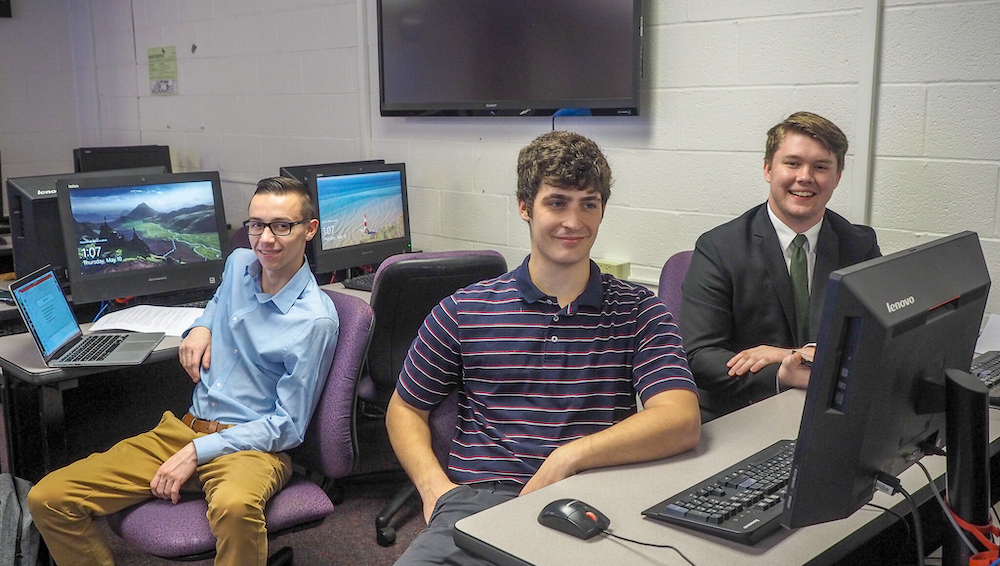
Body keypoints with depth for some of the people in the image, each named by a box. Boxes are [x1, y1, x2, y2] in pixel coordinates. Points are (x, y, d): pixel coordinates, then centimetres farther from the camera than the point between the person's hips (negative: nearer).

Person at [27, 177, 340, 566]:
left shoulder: (316, 320, -14)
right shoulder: (239, 263, 6)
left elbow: (288, 428, -12)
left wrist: (198, 451, -17)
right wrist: (201, 326, 11)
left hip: (252, 447, -6)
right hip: (182, 429, 7)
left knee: (234, 506, -43)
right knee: (47, 498, -8)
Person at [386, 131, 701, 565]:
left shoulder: (639, 313, 9)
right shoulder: (464, 311, 11)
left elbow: (682, 422, -5)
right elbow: (405, 409, 19)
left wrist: (570, 456, -16)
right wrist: (434, 486, 1)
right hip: (479, 500, 0)